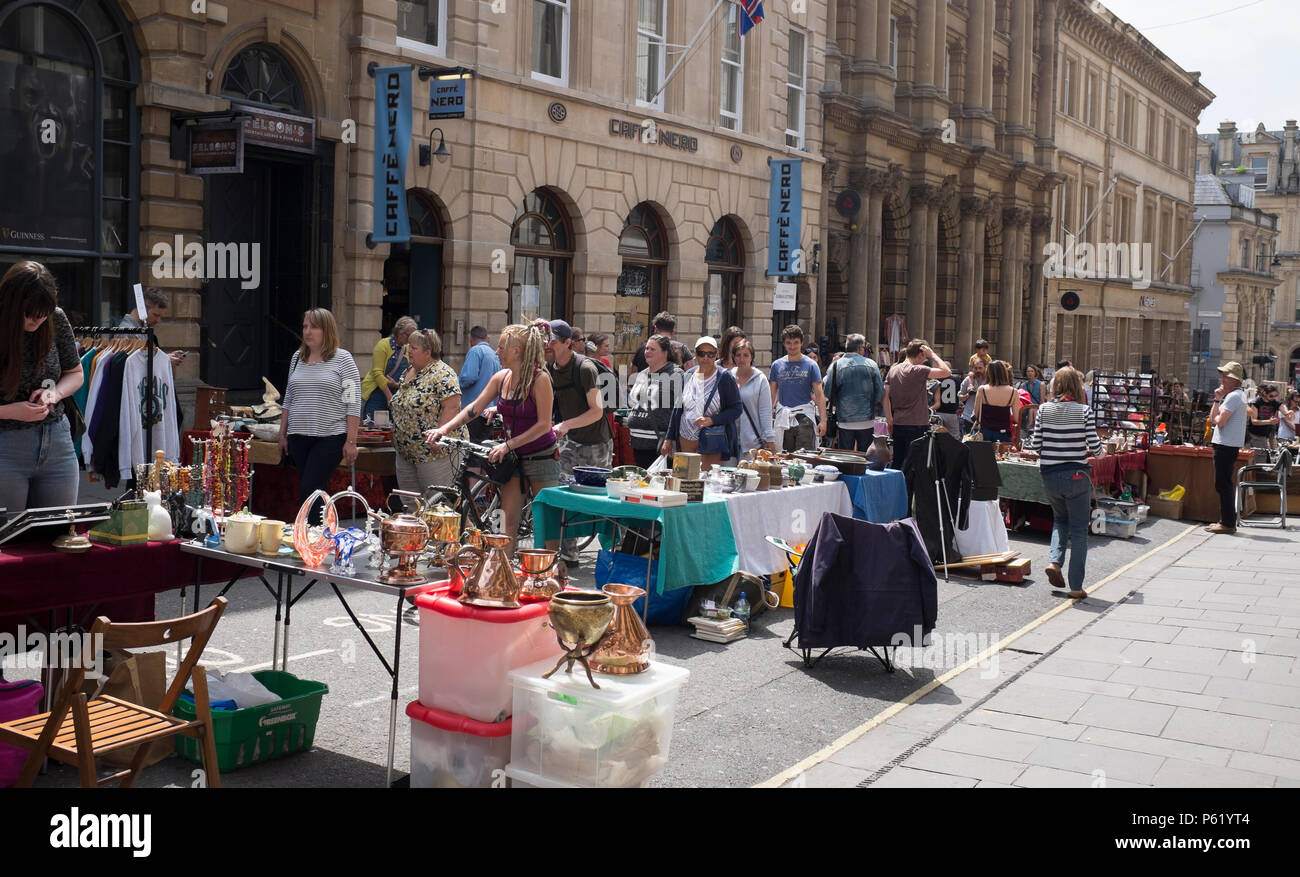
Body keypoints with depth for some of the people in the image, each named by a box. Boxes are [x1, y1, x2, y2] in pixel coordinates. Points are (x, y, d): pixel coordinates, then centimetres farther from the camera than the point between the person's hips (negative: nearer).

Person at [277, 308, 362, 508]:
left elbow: (353, 403, -6)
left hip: (330, 437, -5)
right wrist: (283, 434, 16)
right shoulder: (297, 358, 14)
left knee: (309, 490, -14)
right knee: (318, 492, 10)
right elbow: (288, 400, 20)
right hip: (299, 438, 5)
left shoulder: (342, 359, -3)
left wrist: (351, 441, -11)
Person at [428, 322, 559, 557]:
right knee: (507, 521, 2)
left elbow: (544, 424, -19)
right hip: (514, 457, 6)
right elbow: (474, 408, 5)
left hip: (541, 456, -6)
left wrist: (507, 445, -22)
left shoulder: (540, 378, -16)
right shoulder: (501, 378, 3)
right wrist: (444, 429, -7)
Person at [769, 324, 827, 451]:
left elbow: (819, 395, -2)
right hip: (783, 419, 3)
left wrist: (823, 420, -11)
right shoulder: (777, 365, 8)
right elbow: (773, 394, 12)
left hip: (804, 417, -2)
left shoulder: (811, 365, 1)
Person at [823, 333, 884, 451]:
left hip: (845, 421, 0)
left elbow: (827, 392, -3)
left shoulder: (836, 365, -3)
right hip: (867, 421, 0)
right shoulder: (871, 365, -1)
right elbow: (881, 392, 1)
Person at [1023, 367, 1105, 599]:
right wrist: (1102, 452, 14)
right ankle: (1076, 586, 7)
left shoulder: (1044, 410, -2)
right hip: (1076, 475, -3)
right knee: (1079, 529, 7)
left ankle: (1054, 560, 5)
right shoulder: (1084, 412, -8)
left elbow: (1035, 445, -2)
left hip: (1050, 476, 3)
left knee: (1060, 518, 27)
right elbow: (1095, 447, -9)